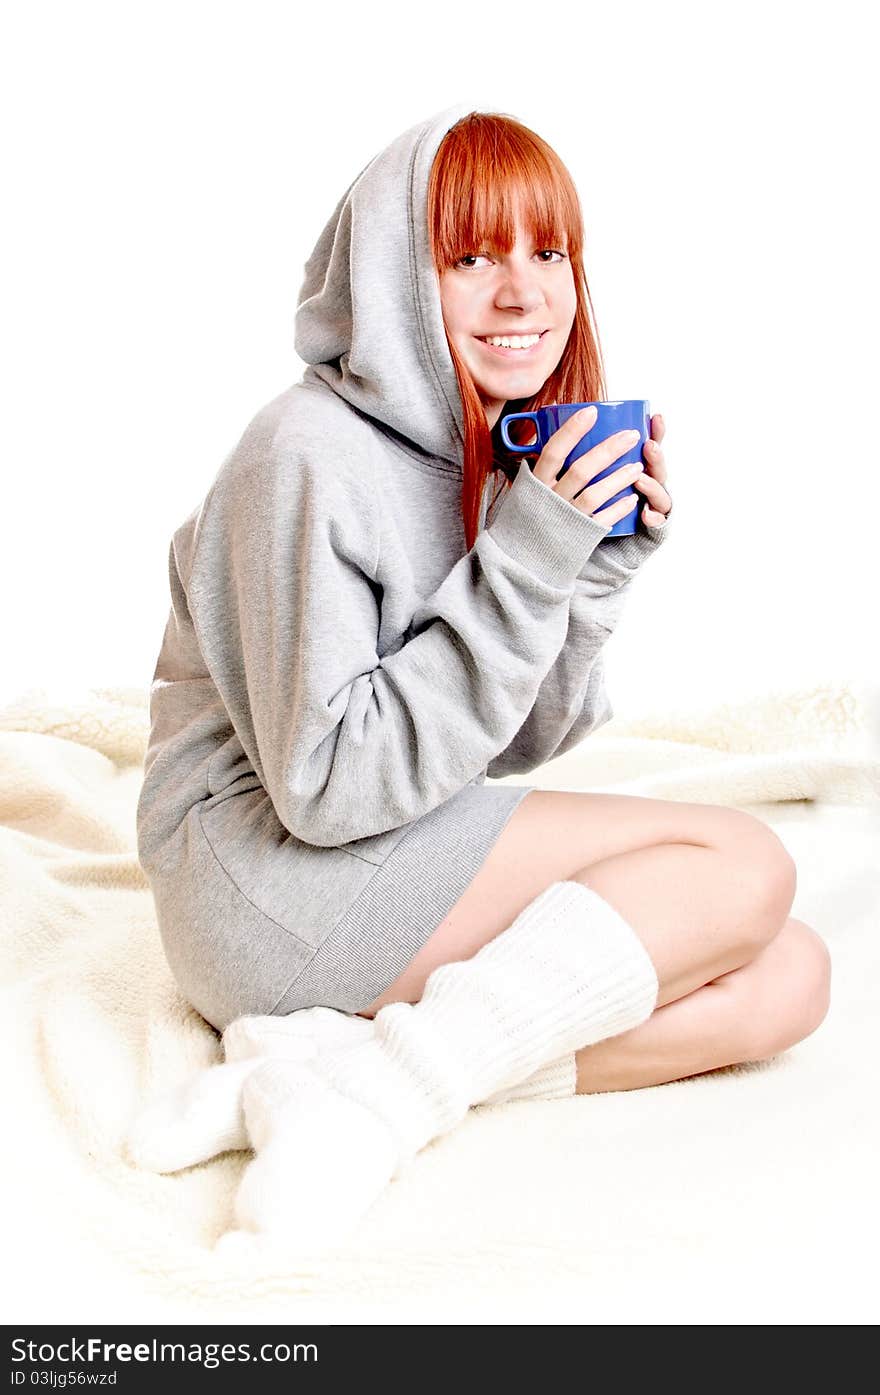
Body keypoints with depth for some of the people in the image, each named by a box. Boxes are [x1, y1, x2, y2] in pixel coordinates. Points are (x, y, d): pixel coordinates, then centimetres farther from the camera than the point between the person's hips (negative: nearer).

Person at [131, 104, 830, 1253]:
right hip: (261, 878, -8)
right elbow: (324, 783, -21)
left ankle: (336, 1050, -14)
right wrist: (524, 568, -24)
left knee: (786, 979, -6)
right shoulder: (312, 458, -18)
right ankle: (383, 1094, -18)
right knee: (747, 867, -15)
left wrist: (605, 562, -9)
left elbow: (520, 741, 7)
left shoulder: (517, 452, 6)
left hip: (404, 861, 8)